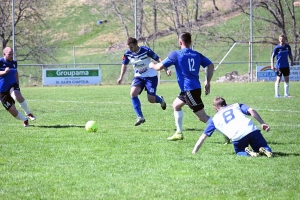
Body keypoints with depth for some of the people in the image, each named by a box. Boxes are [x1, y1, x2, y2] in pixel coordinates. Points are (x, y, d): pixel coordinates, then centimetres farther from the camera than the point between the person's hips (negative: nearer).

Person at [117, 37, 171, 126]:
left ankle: (160, 100, 31)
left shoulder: (146, 51, -21)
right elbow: (124, 64, 12)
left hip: (151, 76, -4)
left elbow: (158, 59, -17)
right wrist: (121, 77, 7)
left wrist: (166, 70, -25)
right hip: (138, 77, 4)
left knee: (151, 99, -9)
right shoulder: (128, 54, -7)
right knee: (133, 93, -22)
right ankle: (140, 117, -15)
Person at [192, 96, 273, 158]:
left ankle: (248, 152, -5)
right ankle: (263, 150, -17)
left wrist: (194, 153, 38)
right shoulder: (236, 105, 31)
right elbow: (251, 110, 11)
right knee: (267, 151, 18)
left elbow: (203, 136, 31)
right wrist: (262, 123, 10)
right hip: (251, 130, 1)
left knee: (240, 152, 29)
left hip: (237, 137, -1)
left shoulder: (215, 119, 29)